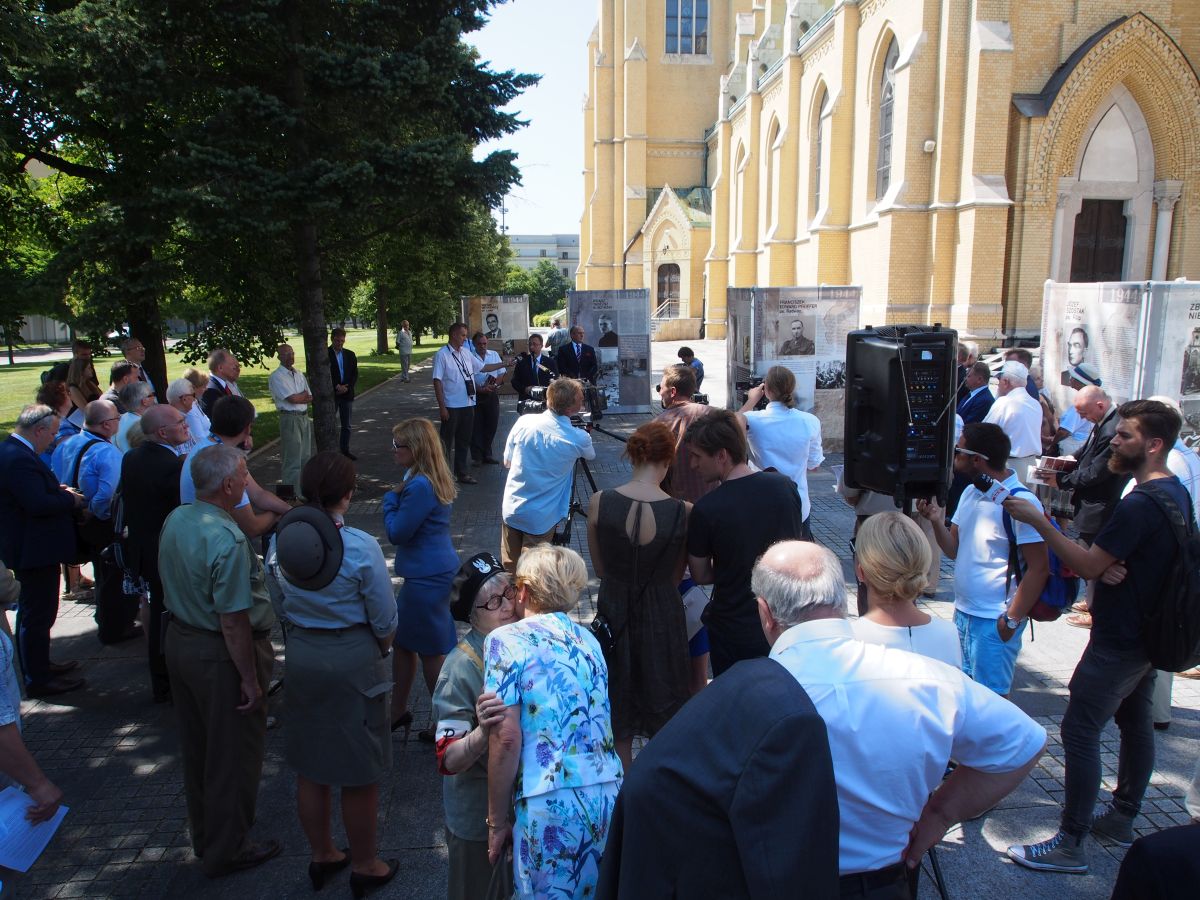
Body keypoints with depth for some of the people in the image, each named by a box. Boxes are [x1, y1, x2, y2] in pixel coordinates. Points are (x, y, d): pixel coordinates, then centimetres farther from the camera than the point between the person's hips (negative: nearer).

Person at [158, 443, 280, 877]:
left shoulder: (174, 520, -2)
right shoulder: (227, 540, -29)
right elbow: (233, 620, -27)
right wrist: (250, 678, -19)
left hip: (179, 641, 9)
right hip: (219, 654, -9)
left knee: (196, 747, 24)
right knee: (233, 755, 10)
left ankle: (203, 833, 44)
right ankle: (225, 850, 27)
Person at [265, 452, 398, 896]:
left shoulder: (279, 542, -6)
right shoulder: (361, 547, -20)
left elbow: (280, 608, 5)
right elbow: (385, 621, -13)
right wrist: (379, 653, 7)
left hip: (300, 660, 5)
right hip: (354, 661, -5)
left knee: (310, 769, 20)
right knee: (360, 775, 12)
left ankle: (322, 856, 40)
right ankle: (364, 866, 29)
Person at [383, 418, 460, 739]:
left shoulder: (420, 487, -25)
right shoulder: (433, 478, 6)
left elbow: (397, 533, -17)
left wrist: (390, 499, -7)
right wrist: (397, 497, 1)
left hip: (427, 577, -10)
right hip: (428, 571, 10)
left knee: (431, 652, 5)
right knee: (403, 640, 22)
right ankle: (398, 711, 38)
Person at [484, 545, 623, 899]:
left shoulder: (506, 640, -4)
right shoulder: (588, 639, 13)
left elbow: (506, 739, -9)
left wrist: (497, 820, -1)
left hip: (552, 803, -5)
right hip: (608, 794, 5)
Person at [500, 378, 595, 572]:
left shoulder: (524, 422, -10)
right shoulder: (579, 439, -16)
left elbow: (507, 462, 4)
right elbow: (591, 455, 10)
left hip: (511, 510, 3)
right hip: (540, 520, -3)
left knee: (509, 570, 19)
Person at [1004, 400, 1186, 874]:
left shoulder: (1140, 504, -26)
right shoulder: (1176, 491, 7)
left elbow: (1087, 564, -22)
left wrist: (1038, 520, -18)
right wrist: (1114, 567, -8)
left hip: (1118, 640, -10)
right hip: (1149, 633, 11)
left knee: (1079, 731, -5)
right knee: (1135, 722, 20)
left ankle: (1070, 844, 2)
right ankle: (1122, 817, 35)